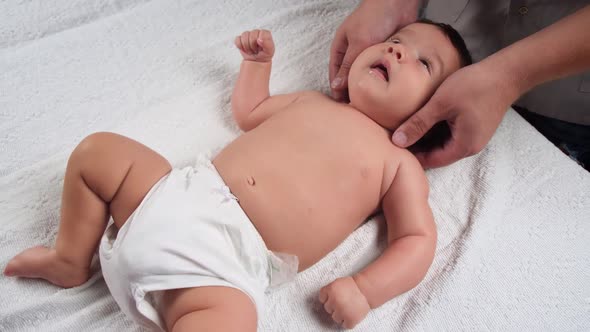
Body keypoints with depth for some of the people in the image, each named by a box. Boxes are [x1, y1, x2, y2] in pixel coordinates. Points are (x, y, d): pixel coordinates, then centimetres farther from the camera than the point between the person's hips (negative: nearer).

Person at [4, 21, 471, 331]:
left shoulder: (399, 164, 6)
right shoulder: (312, 102, 20)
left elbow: (418, 240, -1)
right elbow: (248, 111, 35)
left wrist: (364, 289, -16)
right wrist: (258, 61, 29)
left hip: (224, 262, -6)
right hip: (180, 197, 6)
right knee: (97, 150, 6)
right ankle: (71, 260, 21)